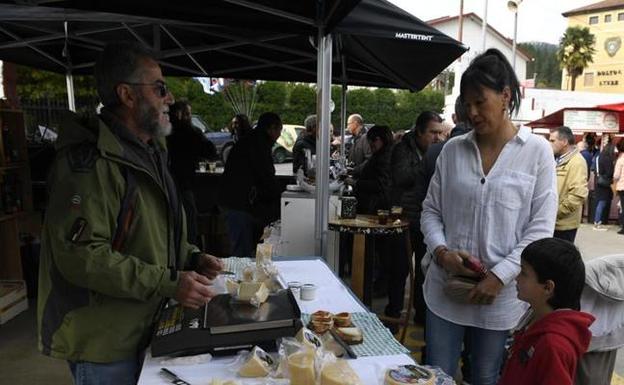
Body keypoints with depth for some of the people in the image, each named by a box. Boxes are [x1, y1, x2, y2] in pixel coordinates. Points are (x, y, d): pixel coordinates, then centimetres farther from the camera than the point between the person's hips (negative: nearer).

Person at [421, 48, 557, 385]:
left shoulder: (537, 152, -3)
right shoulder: (452, 150, 3)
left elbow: (540, 228, -6)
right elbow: (431, 211, 6)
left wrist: (499, 277, -14)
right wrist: (441, 252, -11)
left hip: (501, 294, -1)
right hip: (444, 289, 2)